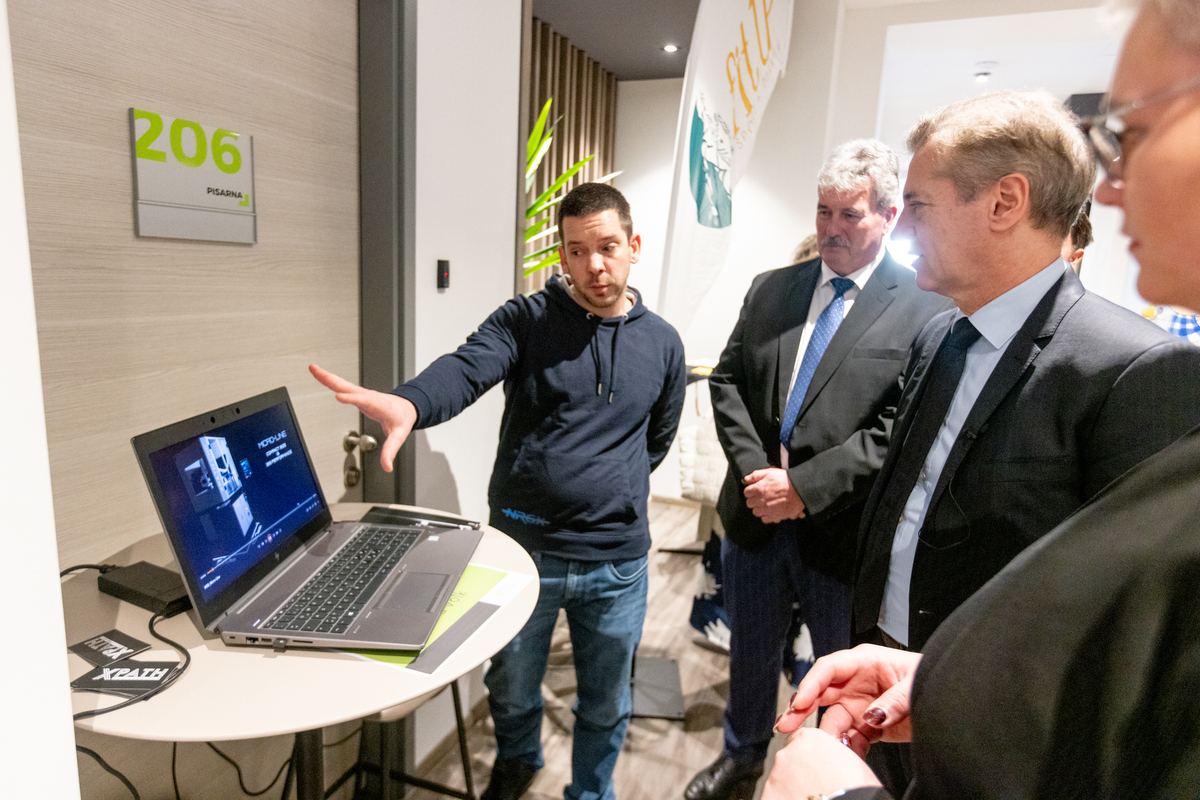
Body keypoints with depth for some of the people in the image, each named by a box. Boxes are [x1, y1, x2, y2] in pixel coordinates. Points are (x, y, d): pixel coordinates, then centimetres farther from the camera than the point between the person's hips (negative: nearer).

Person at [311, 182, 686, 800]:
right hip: (523, 548, -1)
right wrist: (410, 403, -47)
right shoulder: (525, 320, -7)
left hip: (616, 564, 2)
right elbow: (466, 369, -27)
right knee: (511, 691, 23)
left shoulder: (663, 344, 2)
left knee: (606, 708, 20)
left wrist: (611, 489, 7)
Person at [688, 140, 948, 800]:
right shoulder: (770, 289, 5)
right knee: (751, 651, 25)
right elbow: (728, 380, 4)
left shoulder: (926, 309, -10)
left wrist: (804, 486, -19)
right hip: (755, 515, 5)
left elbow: (902, 428, -17)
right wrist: (752, 468, -10)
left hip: (841, 531, -4)